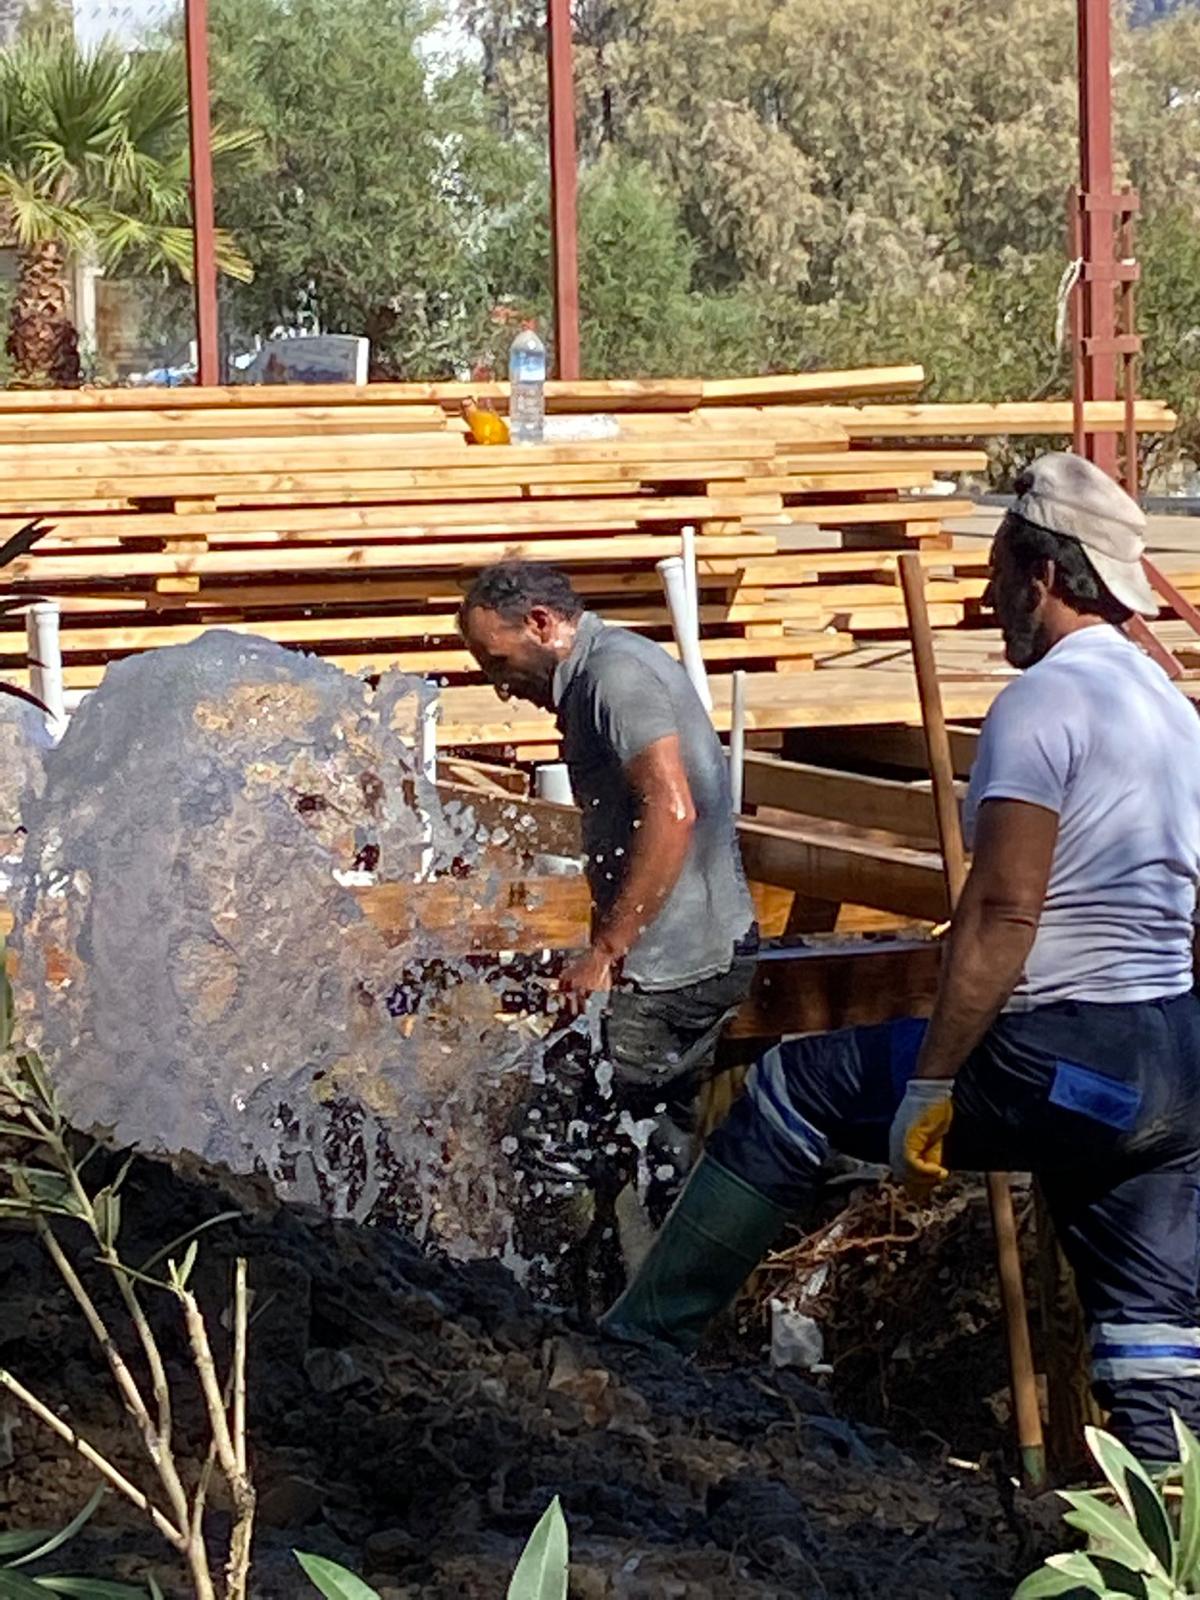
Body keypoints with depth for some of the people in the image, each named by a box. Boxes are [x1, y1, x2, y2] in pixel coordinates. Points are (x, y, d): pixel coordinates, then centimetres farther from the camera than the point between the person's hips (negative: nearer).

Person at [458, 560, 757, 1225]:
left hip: (670, 967, -11)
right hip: (709, 952, 11)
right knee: (659, 1152, 15)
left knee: (558, 1142, -10)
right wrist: (610, 947, 20)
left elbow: (672, 813, -25)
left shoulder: (614, 673, -13)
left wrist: (605, 952, -23)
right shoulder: (613, 666, 19)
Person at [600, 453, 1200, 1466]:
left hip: (1074, 1058, -8)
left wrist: (930, 1088, -15)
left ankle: (636, 1346, 9)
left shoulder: (1044, 699, -10)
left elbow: (1002, 912, -18)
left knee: (793, 1091, 5)